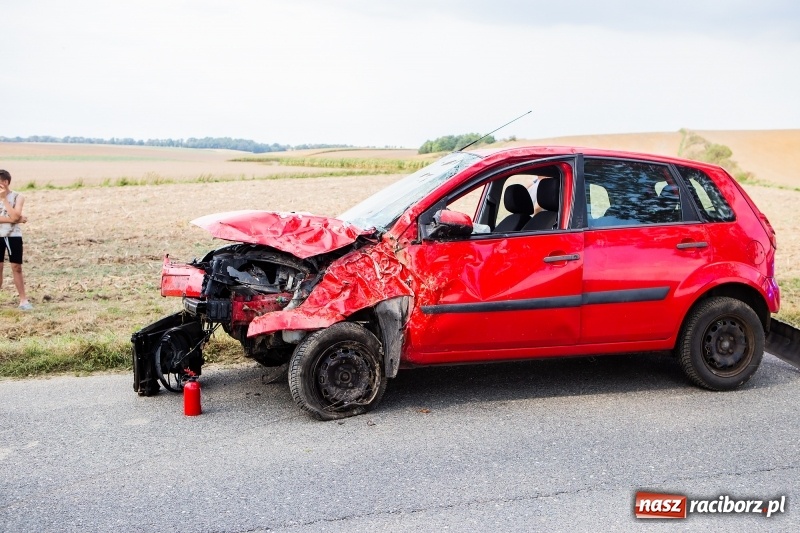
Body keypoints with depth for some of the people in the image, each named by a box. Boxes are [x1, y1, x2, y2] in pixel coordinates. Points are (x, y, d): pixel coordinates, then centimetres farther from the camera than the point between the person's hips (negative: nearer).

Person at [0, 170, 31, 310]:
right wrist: (14, 220, -19)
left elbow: (15, 216, -18)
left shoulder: (18, 197, -4)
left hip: (13, 236, -2)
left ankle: (23, 299, 8)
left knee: (17, 268, 3)